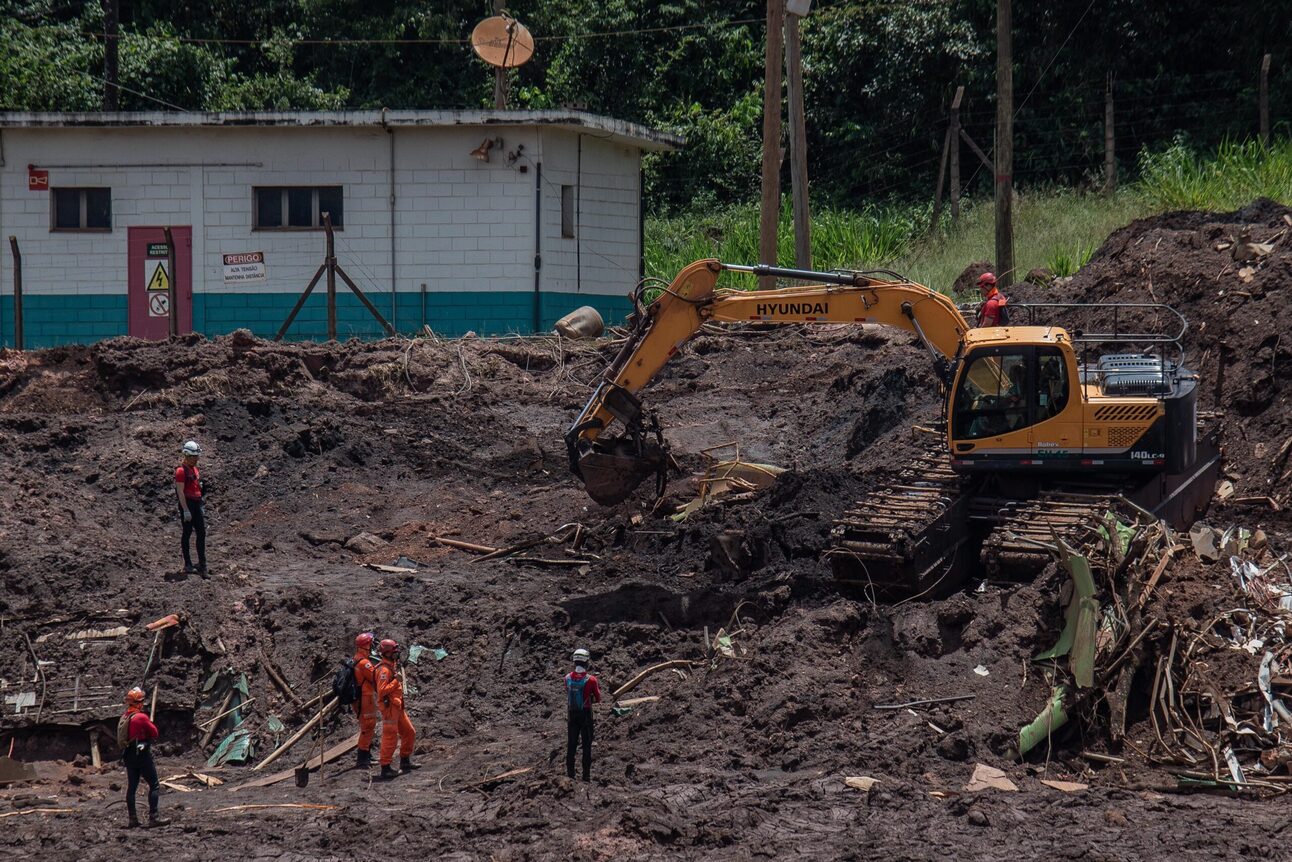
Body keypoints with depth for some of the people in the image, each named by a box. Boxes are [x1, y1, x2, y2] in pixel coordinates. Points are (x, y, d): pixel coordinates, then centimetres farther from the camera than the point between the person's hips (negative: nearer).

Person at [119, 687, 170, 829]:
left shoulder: (124, 718, 8)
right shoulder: (141, 717, -15)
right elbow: (154, 733, -9)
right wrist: (151, 724, 10)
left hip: (128, 756, 8)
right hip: (142, 755, -8)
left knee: (131, 787, 10)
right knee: (154, 785, -4)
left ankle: (133, 819, 13)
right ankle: (153, 817, -11)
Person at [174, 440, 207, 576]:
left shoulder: (194, 468, 15)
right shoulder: (181, 470, -12)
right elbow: (181, 492, -17)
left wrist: (201, 505, 21)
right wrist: (186, 510, -21)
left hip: (197, 503, 8)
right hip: (187, 504, -8)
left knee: (201, 533, 2)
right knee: (187, 533, 1)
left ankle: (202, 565, 3)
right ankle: (187, 565, 10)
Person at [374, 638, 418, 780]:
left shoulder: (392, 666, 12)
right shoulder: (384, 670, -19)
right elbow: (382, 691, -26)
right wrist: (396, 681, -25)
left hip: (397, 706, 10)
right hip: (389, 707, -10)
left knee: (408, 732, 17)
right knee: (390, 737, -7)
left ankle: (405, 762, 27)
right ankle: (385, 769, -3)